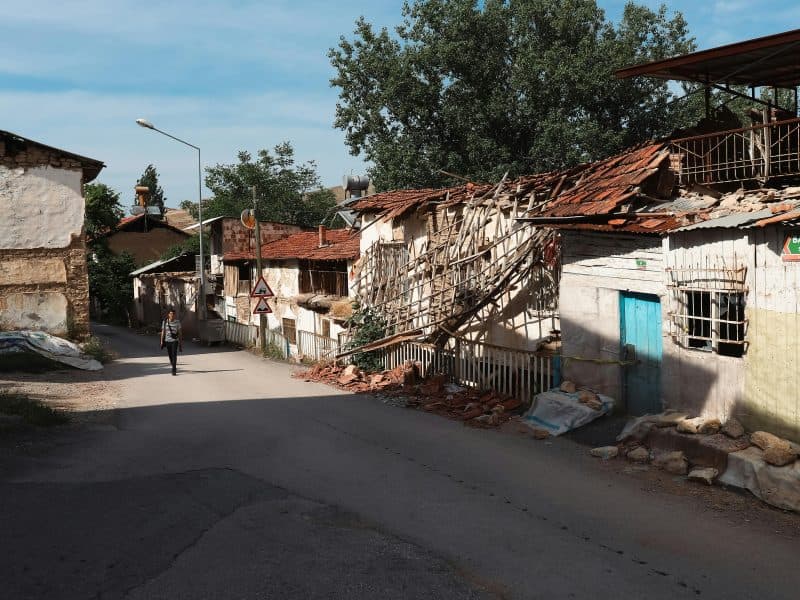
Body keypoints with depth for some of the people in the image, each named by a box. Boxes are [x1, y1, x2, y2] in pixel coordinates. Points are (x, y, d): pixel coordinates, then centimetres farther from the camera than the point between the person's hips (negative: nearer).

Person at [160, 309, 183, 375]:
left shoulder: (177, 322, -3)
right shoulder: (165, 322, -1)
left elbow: (180, 332, 2)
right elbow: (163, 332, 3)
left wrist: (181, 342, 3)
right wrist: (162, 342, -1)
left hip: (175, 341, -2)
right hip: (167, 341, 2)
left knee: (174, 355, -15)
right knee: (170, 355, 11)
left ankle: (174, 370, -16)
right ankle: (174, 367, 35)